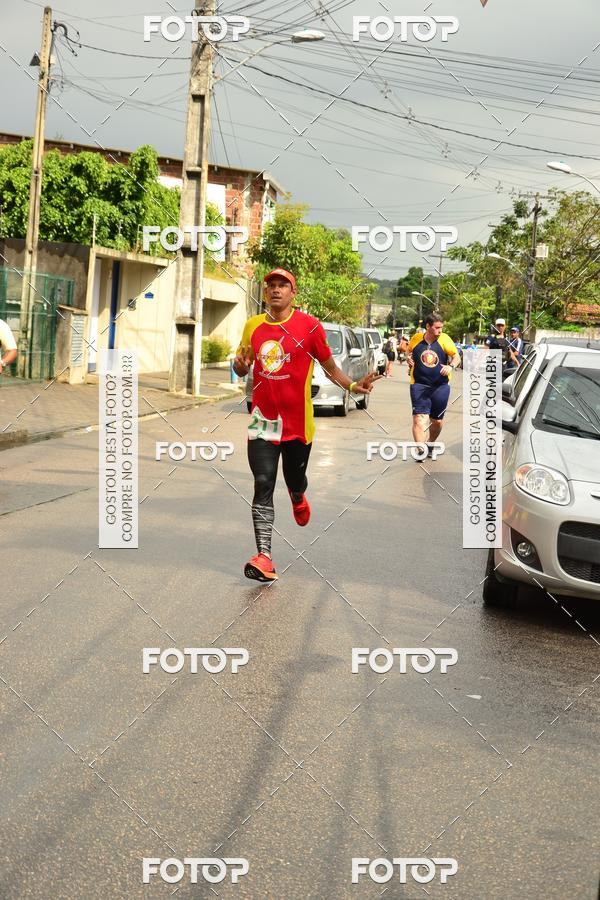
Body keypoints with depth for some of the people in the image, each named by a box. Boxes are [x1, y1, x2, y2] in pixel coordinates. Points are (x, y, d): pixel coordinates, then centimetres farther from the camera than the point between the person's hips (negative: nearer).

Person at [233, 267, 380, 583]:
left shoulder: (309, 325, -5)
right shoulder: (253, 325, 5)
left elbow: (329, 365, 4)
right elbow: (242, 368, 17)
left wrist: (352, 386, -13)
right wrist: (240, 364, -8)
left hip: (298, 422, -1)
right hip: (263, 420, 1)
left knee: (295, 480, 16)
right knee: (263, 485, -10)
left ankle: (298, 499, 56)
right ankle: (264, 557, -13)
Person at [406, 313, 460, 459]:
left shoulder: (444, 339, -6)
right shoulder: (416, 338, -2)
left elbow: (456, 356, -7)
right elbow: (409, 351, 17)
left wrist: (451, 366, -27)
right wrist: (408, 358, -5)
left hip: (440, 386, 1)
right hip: (419, 385, -1)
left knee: (437, 420, 14)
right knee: (419, 417, -16)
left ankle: (430, 444, 39)